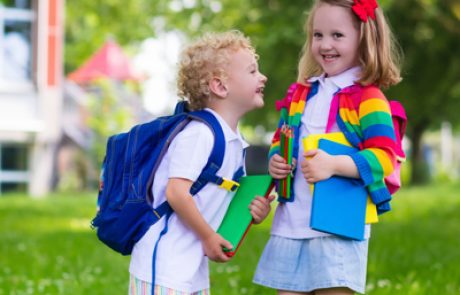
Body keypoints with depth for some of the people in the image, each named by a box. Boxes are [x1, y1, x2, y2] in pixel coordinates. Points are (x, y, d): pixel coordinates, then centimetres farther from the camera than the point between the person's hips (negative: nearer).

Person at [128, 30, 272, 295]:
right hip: (164, 264, -10)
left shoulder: (236, 143, 11)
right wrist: (208, 237, -16)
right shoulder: (199, 134, -18)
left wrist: (252, 211, -2)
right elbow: (177, 193, -25)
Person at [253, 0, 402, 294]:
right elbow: (280, 141, 24)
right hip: (291, 223, 7)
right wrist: (275, 160, 1)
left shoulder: (368, 99, -7)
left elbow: (384, 157, -16)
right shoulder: (302, 93, 14)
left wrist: (334, 164, -29)